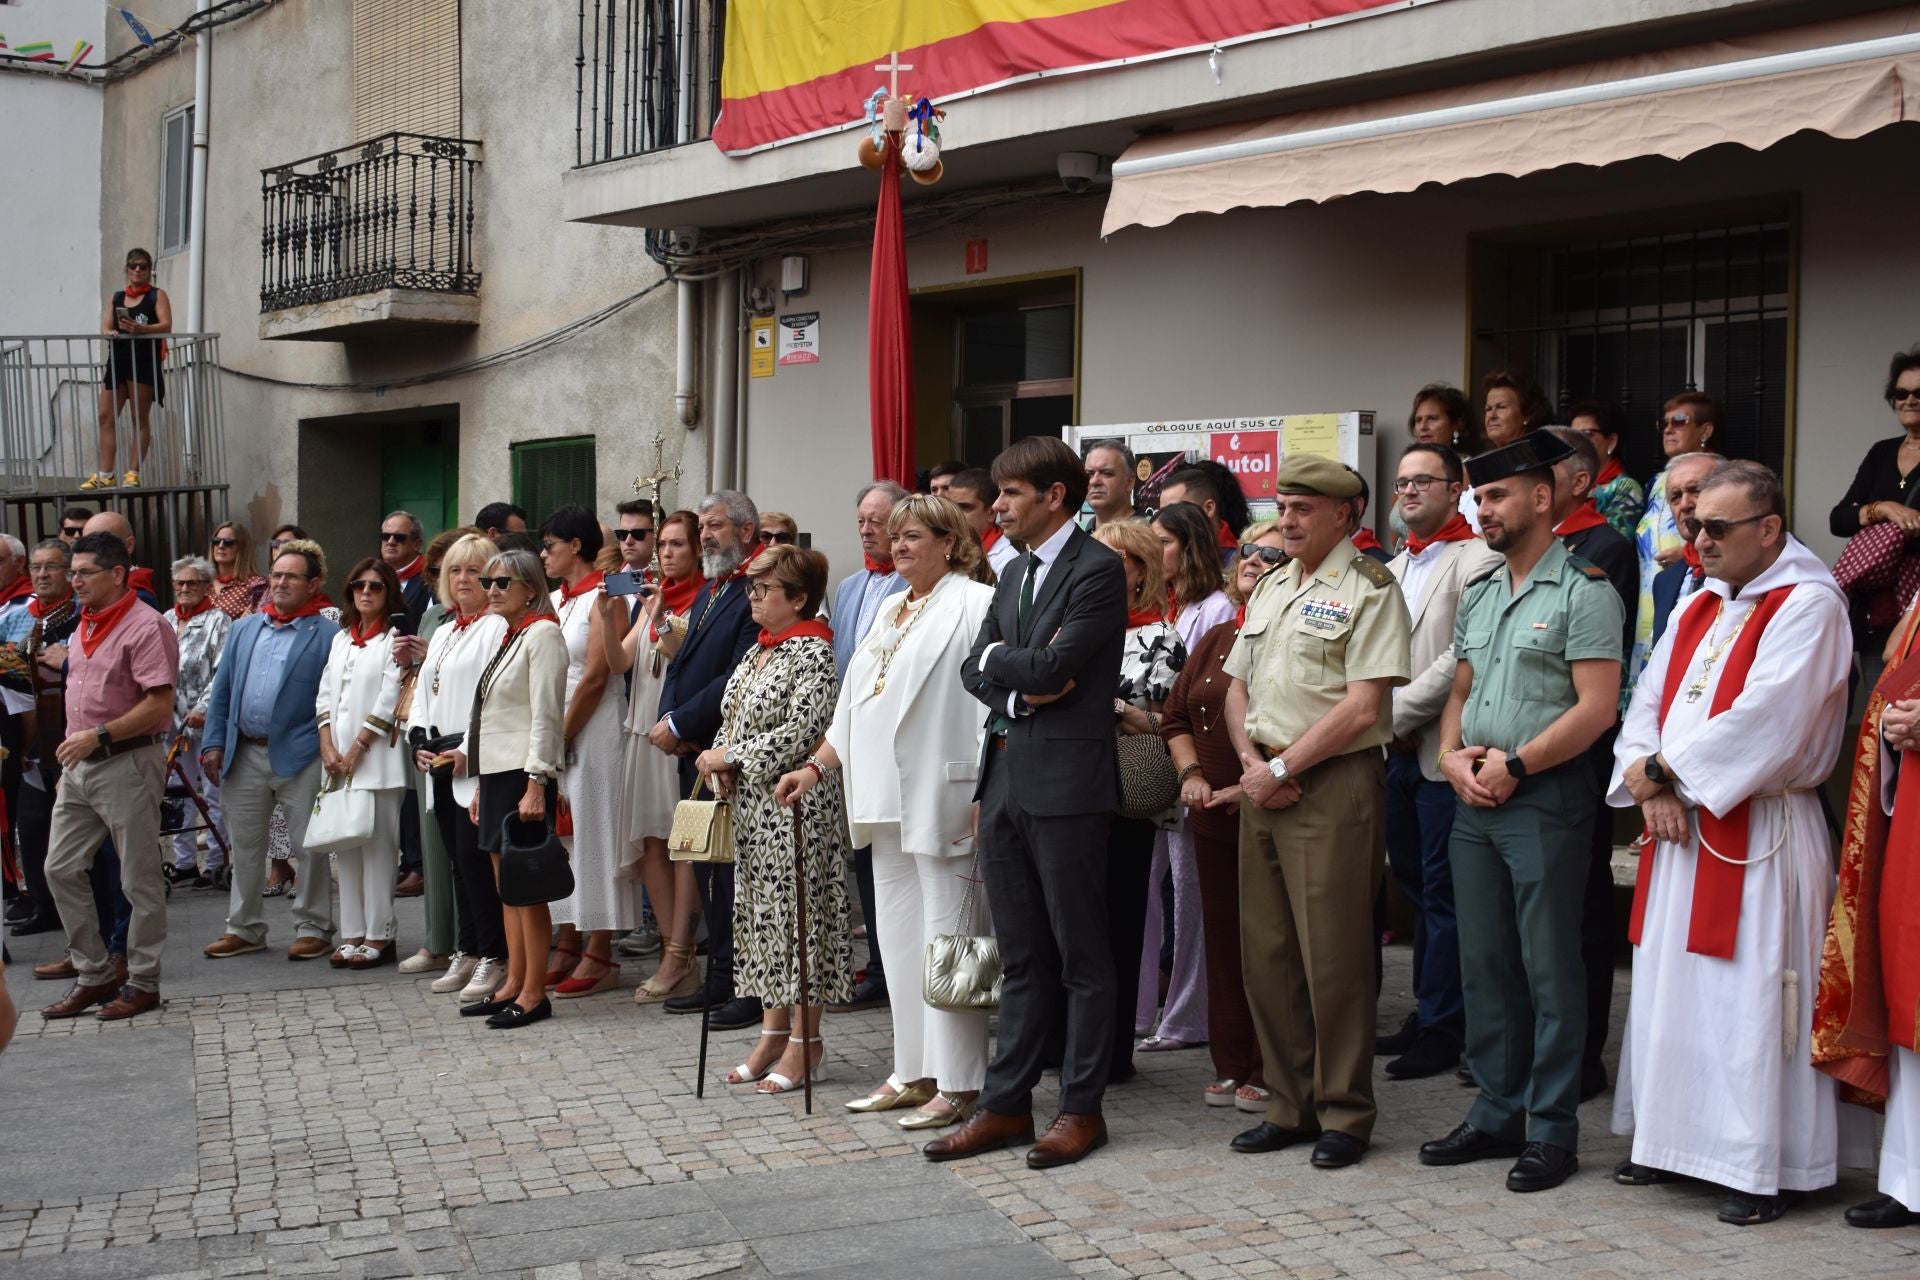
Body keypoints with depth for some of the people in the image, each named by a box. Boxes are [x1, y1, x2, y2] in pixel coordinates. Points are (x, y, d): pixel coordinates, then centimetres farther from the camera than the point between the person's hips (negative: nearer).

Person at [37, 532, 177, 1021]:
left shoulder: (145, 626, -14)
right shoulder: (85, 625, 13)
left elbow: (160, 706, -20)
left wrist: (98, 736, -22)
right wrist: (70, 753, 15)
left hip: (128, 764, -9)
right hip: (79, 765, 9)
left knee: (140, 879, 1)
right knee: (61, 869, 9)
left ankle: (143, 982, 12)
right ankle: (93, 975, 18)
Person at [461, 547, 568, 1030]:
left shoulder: (542, 633, -9)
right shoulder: (507, 637, 18)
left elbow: (544, 716, -15)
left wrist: (535, 786, -19)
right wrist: (481, 785, 18)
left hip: (525, 774, -9)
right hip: (495, 772, 9)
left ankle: (534, 994, -1)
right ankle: (514, 985, 16)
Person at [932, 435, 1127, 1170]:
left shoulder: (1097, 570, -9)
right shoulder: (1015, 573, 17)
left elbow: (1053, 666, -19)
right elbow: (975, 671, 12)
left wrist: (1001, 656, -1)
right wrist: (1020, 691, -7)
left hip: (1067, 784, -8)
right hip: (1005, 779, 8)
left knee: (1081, 957, 3)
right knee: (1021, 958, 13)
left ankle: (1081, 1109, 10)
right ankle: (1006, 1104, 18)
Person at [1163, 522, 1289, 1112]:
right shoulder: (1216, 639, 14)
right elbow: (1176, 716, 19)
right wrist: (1191, 774, 4)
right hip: (1213, 815, 7)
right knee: (1222, 935, 12)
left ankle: (1269, 1072, 8)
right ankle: (1230, 1064, 21)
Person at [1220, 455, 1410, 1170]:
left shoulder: (1369, 589, -6)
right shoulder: (1270, 589, 18)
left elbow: (1362, 708, -14)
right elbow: (1238, 686, 19)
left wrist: (1282, 769, -12)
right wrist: (1251, 760, 0)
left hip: (1334, 785, -7)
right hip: (1264, 784, 8)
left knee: (1332, 955, -4)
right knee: (1266, 950, 9)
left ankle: (1344, 1115, 8)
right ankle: (1291, 1105, 20)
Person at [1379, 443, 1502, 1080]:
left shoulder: (1477, 560, -10)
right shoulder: (1393, 568, 18)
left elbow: (1462, 658, -18)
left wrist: (1397, 712, -14)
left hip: (1444, 752, -8)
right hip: (1398, 752, 8)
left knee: (1442, 891, -3)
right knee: (1414, 885, 14)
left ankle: (1441, 1028, 4)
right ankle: (1427, 1014, 23)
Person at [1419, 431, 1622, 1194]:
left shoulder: (1582, 592, -8)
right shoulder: (1477, 599, 17)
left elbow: (1596, 707, -15)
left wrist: (1514, 766, -15)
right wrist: (1452, 756, 1)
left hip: (1545, 799, -8)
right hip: (1475, 802, 8)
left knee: (1549, 969, -2)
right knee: (1484, 966, 12)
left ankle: (1552, 1131, 5)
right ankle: (1495, 1115, 21)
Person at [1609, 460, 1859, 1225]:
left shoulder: (1808, 606, -11)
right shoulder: (1700, 607, 15)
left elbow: (1765, 721, -21)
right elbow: (1649, 703, 12)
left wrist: (1660, 770, -13)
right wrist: (1651, 789, -6)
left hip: (1760, 836, -8)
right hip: (1681, 830, 8)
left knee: (1750, 1001, -5)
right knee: (1672, 987, 12)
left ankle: (1767, 1168, 4)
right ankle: (1676, 1143, 24)